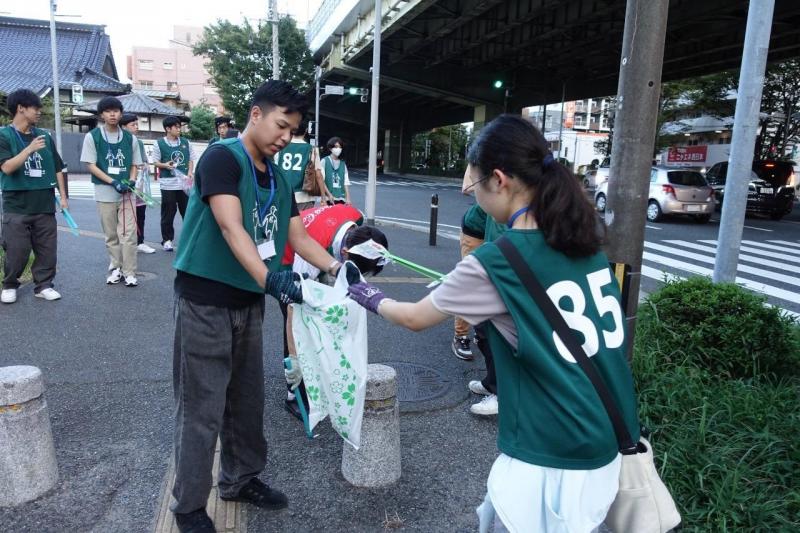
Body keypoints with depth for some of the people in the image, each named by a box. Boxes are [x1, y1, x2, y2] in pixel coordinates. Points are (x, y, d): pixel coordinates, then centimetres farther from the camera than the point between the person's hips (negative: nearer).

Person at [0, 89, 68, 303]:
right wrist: (29, 149, -24)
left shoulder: (44, 136, 9)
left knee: (47, 248, 4)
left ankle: (43, 285, 16)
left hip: (45, 205, 4)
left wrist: (63, 196, 10)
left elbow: (57, 168, 14)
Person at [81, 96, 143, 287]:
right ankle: (116, 268, 21)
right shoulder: (92, 136, -1)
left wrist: (131, 181, -8)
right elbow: (91, 165, -4)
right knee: (111, 235, 8)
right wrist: (113, 182, -16)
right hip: (105, 193, -1)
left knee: (128, 234, -4)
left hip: (126, 192, 1)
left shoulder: (130, 138, 5)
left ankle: (129, 272, 1)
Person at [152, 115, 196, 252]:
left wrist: (190, 172, -5)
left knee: (188, 210, 7)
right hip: (168, 183, -3)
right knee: (168, 213, 3)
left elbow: (191, 159, 12)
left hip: (184, 182, 3)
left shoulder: (185, 142, 9)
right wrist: (165, 165, -19)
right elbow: (156, 162, 2)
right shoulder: (159, 143, -1)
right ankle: (167, 239, 13)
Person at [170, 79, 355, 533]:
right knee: (202, 408, 1)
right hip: (206, 301, -7)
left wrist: (335, 267, -6)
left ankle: (241, 479, 35)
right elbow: (231, 227, -26)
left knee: (247, 399, 17)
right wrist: (271, 278, -39)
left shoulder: (278, 179, 11)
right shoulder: (222, 157, -14)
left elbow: (298, 235, 9)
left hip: (249, 303, 8)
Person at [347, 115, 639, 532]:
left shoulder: (496, 262, -19)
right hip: (612, 441, 7)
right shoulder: (586, 240, 1)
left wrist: (373, 299, 17)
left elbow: (415, 318, -5)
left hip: (555, 457, -7)